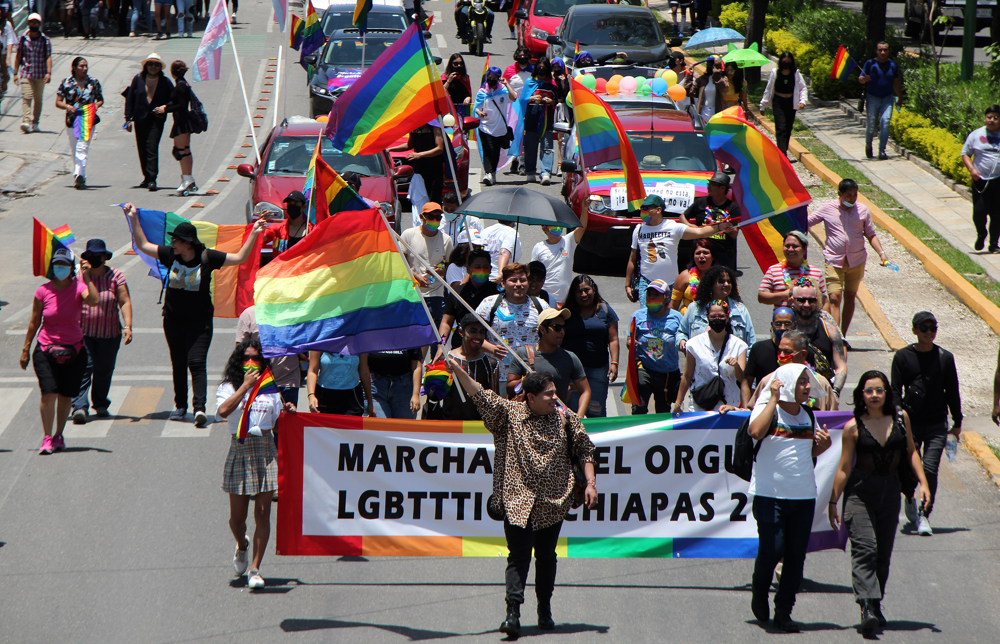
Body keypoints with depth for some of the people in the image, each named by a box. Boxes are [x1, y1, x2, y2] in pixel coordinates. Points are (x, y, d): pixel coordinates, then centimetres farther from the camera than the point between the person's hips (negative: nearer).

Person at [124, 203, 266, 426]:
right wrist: (134, 219, 3)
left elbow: (240, 258, -3)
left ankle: (199, 408, -21)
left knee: (196, 363, -14)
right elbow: (144, 246, 8)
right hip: (173, 319, 4)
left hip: (199, 319, -4)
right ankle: (180, 406, 24)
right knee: (178, 364, 12)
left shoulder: (206, 257, -9)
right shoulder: (170, 255, -3)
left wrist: (254, 234, -9)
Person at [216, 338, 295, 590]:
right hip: (240, 451, -1)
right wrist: (245, 386, -17)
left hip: (266, 452, 1)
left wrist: (286, 412, -4)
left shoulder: (270, 389, 11)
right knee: (237, 516, 5)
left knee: (262, 513, -6)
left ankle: (255, 568, -2)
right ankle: (242, 547, 38)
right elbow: (223, 411, -19)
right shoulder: (228, 387, 2)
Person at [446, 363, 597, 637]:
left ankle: (545, 609, 25)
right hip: (518, 501, -2)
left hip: (553, 502, 2)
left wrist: (591, 483, 1)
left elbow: (585, 450, 10)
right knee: (518, 557, -9)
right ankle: (513, 613, -15)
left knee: (546, 556, 10)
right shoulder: (509, 414, -1)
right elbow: (481, 395, -7)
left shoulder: (565, 418, 5)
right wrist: (458, 371, -19)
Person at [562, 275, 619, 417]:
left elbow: (613, 339, 7)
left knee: (596, 411, 1)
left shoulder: (605, 311, 8)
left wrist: (614, 363, -4)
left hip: (598, 367, 1)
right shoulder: (567, 312, 6)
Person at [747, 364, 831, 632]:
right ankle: (759, 593, 18)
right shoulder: (767, 409, -6)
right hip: (770, 494, -5)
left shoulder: (808, 414, 12)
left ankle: (783, 612, 13)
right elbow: (756, 432, -28)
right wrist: (774, 399, -20)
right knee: (771, 550, -11)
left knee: (796, 555, 3)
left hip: (804, 496, 5)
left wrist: (824, 444, 1)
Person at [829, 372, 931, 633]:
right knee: (864, 549, -15)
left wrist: (923, 482, 2)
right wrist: (833, 501, -2)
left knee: (883, 554, 7)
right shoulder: (853, 428, -7)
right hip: (859, 492, -4)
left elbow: (911, 452, 12)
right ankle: (868, 607, -26)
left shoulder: (901, 419, 1)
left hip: (890, 491, 4)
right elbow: (844, 468, -3)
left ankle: (876, 606, 18)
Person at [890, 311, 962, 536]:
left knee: (930, 469, -9)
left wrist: (957, 423, 14)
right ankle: (909, 499, 31)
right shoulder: (903, 357, 0)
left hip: (937, 425, 0)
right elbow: (895, 391, -2)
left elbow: (952, 392, 12)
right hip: (910, 423, 0)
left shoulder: (945, 358, 4)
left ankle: (925, 515, -2)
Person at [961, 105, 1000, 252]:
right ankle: (981, 235, 22)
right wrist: (972, 169, -7)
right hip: (980, 180, 0)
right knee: (979, 211, -7)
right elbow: (965, 154, 10)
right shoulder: (976, 135, 4)